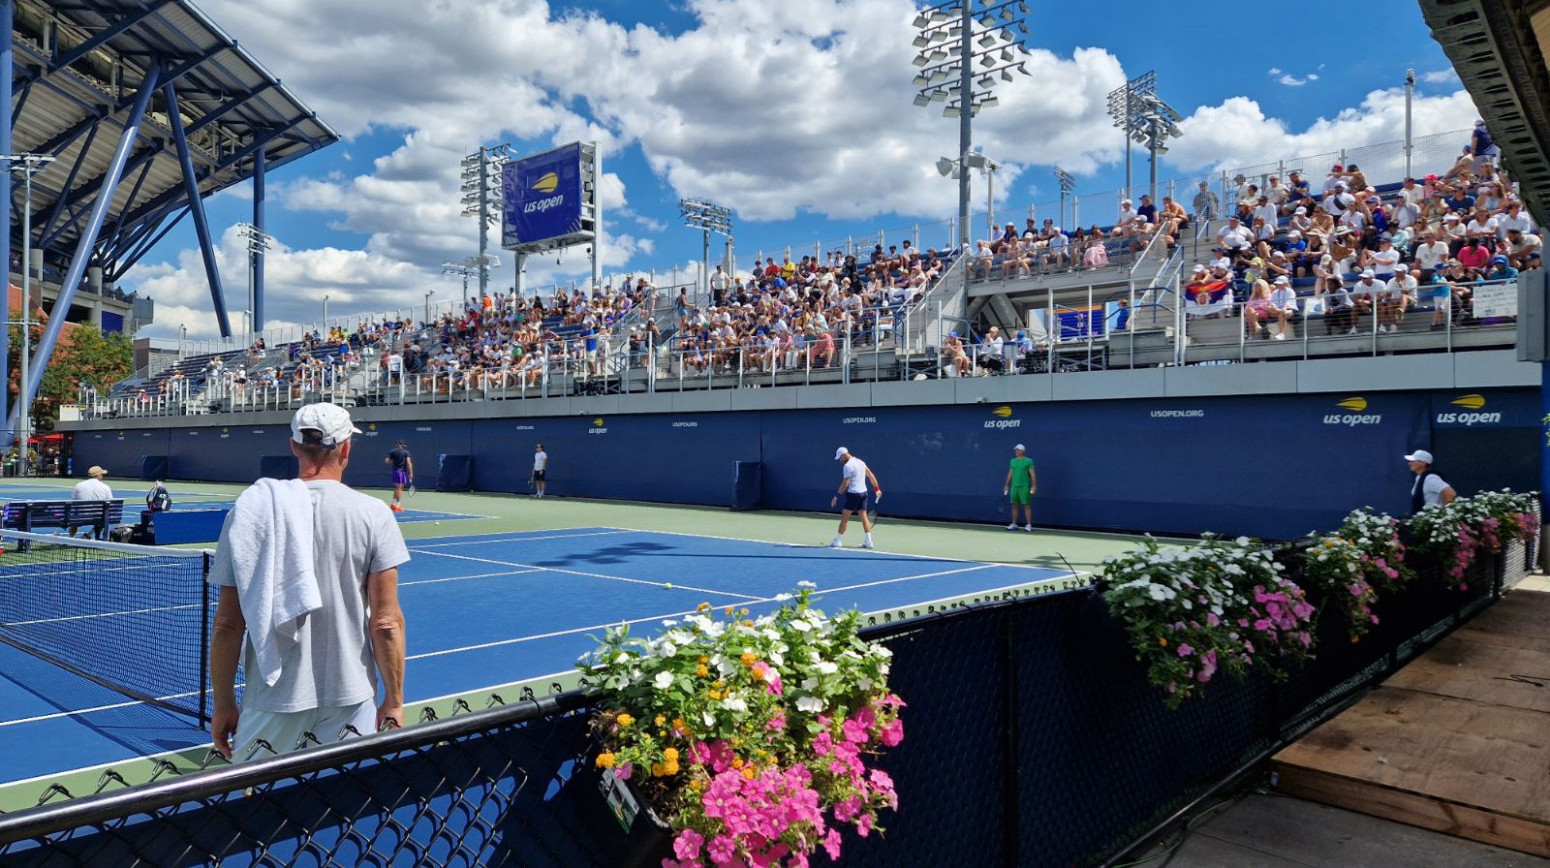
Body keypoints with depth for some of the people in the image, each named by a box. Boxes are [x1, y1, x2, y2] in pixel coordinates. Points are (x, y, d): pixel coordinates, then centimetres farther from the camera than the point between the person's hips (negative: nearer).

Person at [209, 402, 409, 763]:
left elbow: (228, 623, -1)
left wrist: (224, 705, 10)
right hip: (351, 703, 0)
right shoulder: (373, 515, -7)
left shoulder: (250, 511, -3)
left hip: (273, 702, 1)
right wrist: (394, 702, 2)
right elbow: (386, 623, -7)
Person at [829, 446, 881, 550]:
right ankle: (868, 541, 8)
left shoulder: (848, 466, -14)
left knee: (844, 518, 0)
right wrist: (877, 489, 18)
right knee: (864, 517, 9)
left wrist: (837, 496, -11)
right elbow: (871, 475, 14)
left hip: (853, 494, -8)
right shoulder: (860, 462, 11)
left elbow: (845, 484, -17)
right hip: (863, 492, 8)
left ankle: (838, 541, 5)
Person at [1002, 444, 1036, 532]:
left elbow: (1032, 474, -4)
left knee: (1026, 505, -6)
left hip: (1024, 487, -5)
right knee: (1014, 505, 5)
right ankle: (1014, 524, 11)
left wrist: (1034, 485, -12)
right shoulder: (1013, 461, 14)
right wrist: (1006, 485, 16)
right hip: (1014, 486, 5)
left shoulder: (1028, 461, -1)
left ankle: (1029, 525, -4)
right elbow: (1010, 474, 19)